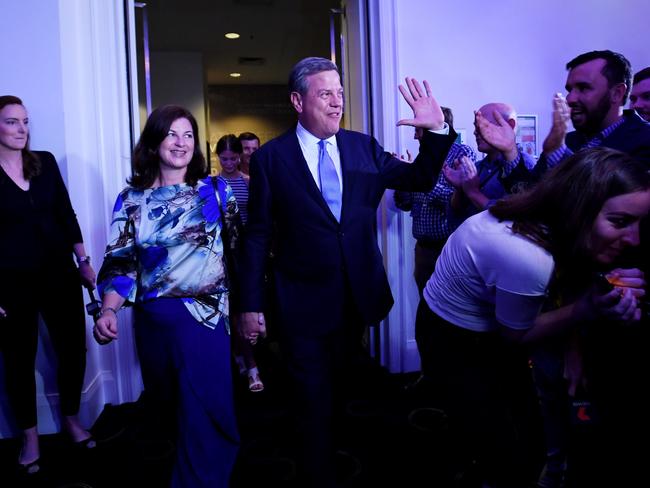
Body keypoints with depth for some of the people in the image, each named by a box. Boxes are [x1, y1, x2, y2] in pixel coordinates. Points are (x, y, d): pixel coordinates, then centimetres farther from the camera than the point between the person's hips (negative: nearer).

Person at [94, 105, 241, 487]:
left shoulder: (216, 189, 0)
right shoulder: (131, 200, 4)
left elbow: (238, 249, 0)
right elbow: (120, 262, 1)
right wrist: (108, 311, -14)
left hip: (207, 317, -3)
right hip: (153, 321, 3)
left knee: (203, 417, -5)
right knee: (167, 408, 21)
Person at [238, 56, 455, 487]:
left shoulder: (364, 146, 3)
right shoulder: (270, 157, -7)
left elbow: (419, 180, 8)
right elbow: (258, 236, -7)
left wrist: (436, 130, -8)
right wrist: (252, 305, -7)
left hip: (358, 298, 4)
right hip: (303, 303, -4)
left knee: (344, 384, 23)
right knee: (315, 402, 10)